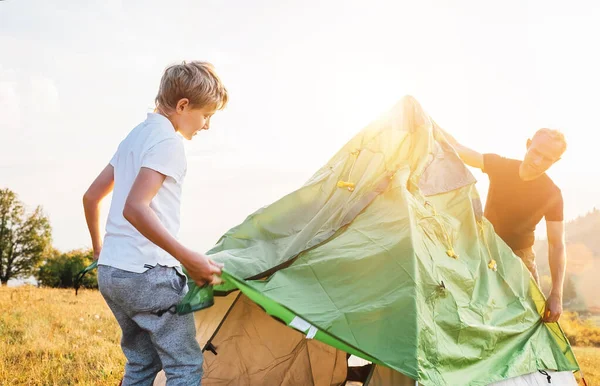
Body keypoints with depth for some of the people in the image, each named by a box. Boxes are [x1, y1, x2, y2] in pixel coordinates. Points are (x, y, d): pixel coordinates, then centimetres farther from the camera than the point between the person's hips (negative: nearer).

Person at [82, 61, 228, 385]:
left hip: (110, 273, 9)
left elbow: (91, 197, 21)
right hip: (150, 275, -9)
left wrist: (99, 247, 33)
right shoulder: (167, 141, -13)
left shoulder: (135, 136, 15)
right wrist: (190, 259, -24)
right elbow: (135, 209, -24)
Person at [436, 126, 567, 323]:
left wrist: (556, 295, -28)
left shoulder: (552, 194, -19)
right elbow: (458, 150, -23)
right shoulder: (499, 166, -16)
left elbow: (557, 245, -19)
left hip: (520, 256, -1)